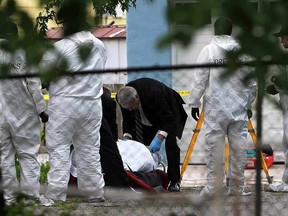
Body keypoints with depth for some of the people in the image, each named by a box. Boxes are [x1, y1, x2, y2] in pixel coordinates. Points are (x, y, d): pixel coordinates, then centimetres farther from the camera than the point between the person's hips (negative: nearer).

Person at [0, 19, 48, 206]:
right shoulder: (24, 54, -7)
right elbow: (34, 85, -7)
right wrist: (42, 110, 1)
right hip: (23, 113, -2)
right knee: (28, 155, 5)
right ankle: (31, 195, 0)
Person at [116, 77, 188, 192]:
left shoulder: (153, 93, -42)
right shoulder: (123, 98, -24)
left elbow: (168, 118, -36)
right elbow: (127, 120, -9)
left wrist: (159, 138, -43)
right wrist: (126, 137, -24)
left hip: (169, 110, -6)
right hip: (149, 116, 6)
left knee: (171, 142, -20)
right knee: (143, 144, -4)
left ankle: (174, 181, -14)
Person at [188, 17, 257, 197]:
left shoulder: (208, 51, -4)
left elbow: (199, 80, -4)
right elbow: (252, 82, 8)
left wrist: (194, 103, 5)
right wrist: (248, 103, 20)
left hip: (215, 109, -2)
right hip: (239, 108, 2)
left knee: (214, 148, 1)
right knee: (239, 148, 6)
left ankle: (213, 187, 2)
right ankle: (237, 188, 10)